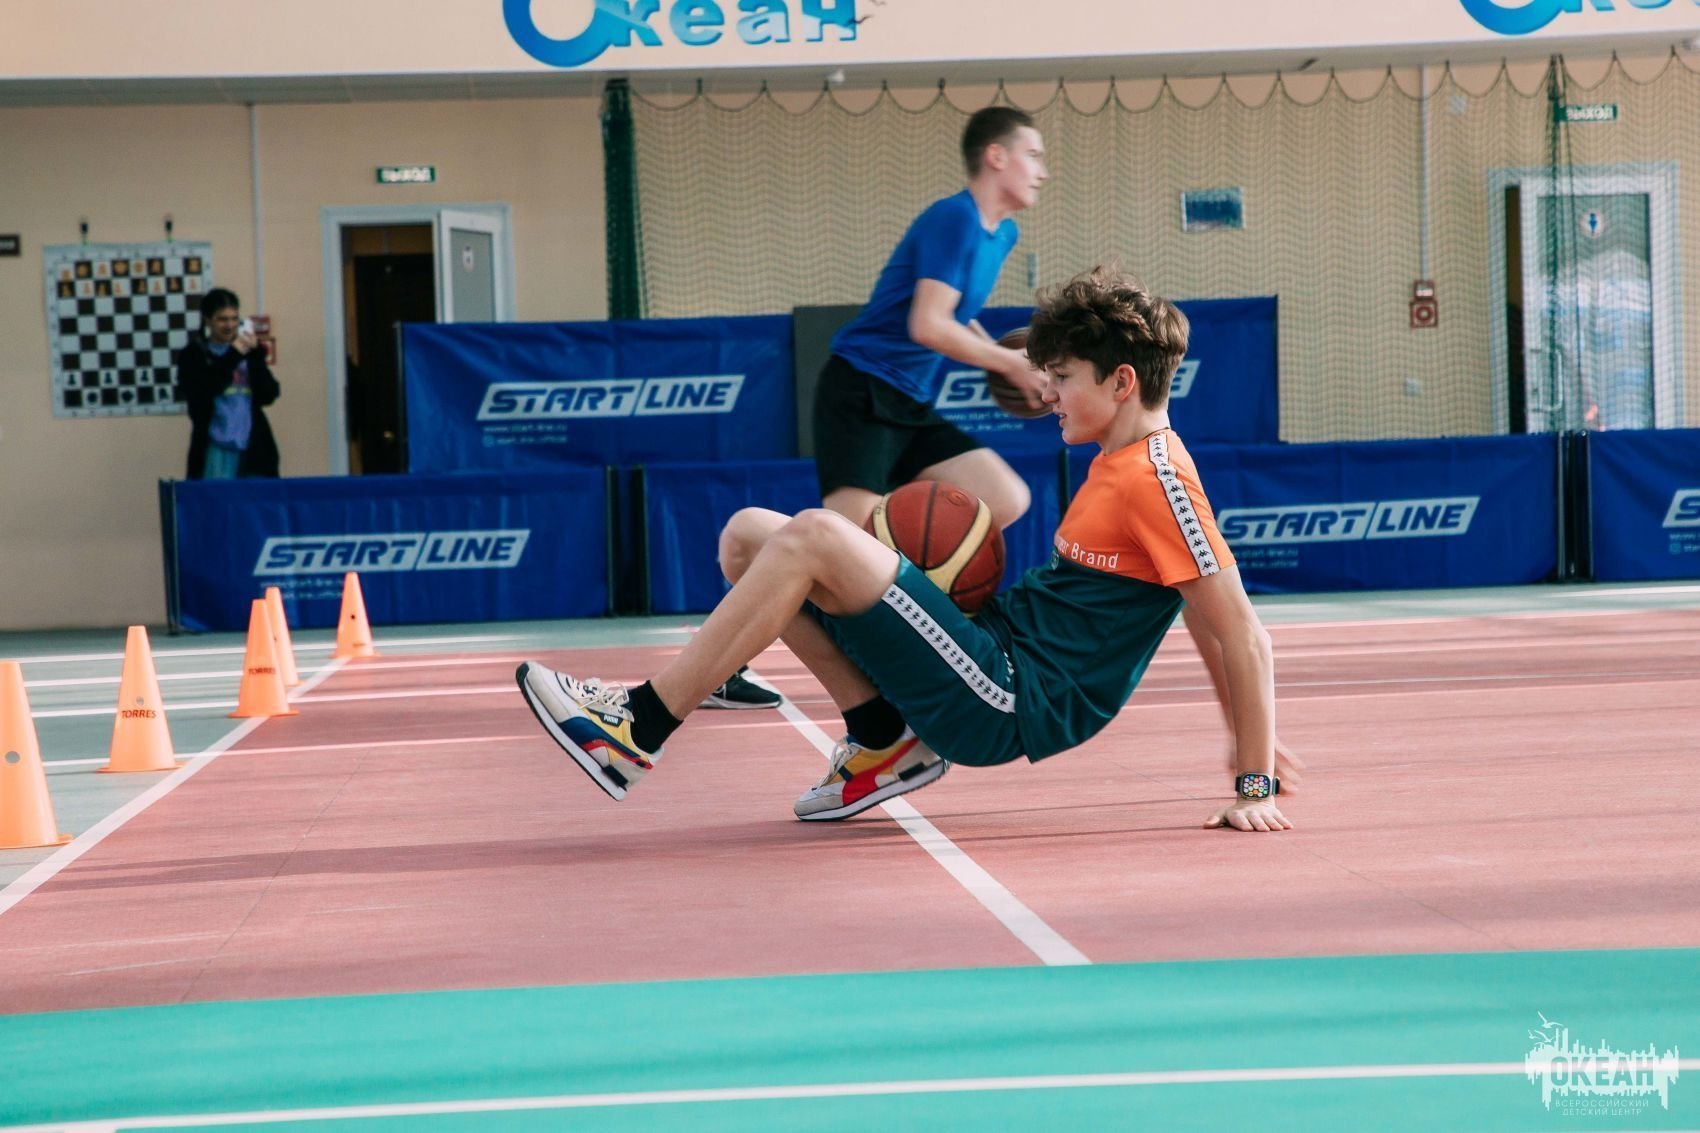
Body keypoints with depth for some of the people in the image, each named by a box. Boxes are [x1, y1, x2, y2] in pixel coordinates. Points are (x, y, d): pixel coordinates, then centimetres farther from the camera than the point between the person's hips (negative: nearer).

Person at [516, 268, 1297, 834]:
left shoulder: (1159, 481, -12)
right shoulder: (1119, 466, 17)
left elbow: (1244, 638, -14)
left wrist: (1257, 785, -14)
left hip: (1005, 708, -10)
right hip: (993, 657, 10)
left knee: (813, 535, -23)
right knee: (748, 533, 6)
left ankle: (636, 733, -18)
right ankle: (885, 741, 4)